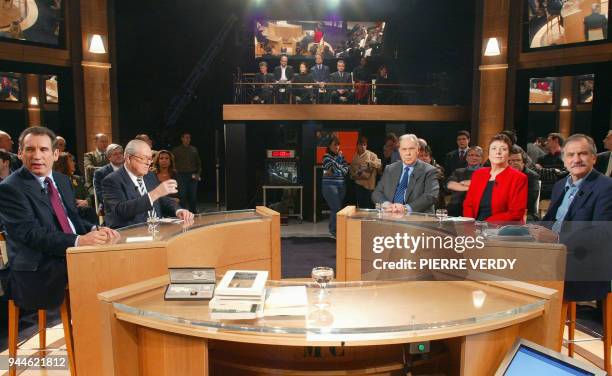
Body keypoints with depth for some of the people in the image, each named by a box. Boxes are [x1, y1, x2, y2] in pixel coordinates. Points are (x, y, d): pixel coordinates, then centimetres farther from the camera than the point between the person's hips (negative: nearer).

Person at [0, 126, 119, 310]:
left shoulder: (62, 180, 15)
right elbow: (30, 233, -18)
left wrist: (94, 231, -5)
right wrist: (78, 241, -29)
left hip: (74, 255, 7)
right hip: (39, 272, -6)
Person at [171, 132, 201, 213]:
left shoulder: (194, 149, 12)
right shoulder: (176, 150, 6)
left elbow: (199, 163, 15)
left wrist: (198, 174, 5)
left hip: (193, 175, 2)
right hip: (181, 175, -2)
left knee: (193, 196, 4)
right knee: (182, 196, -4)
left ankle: (193, 212, 13)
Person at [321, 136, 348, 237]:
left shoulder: (341, 156, 13)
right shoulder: (327, 156, -5)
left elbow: (346, 169, 2)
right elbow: (335, 168, -17)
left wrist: (333, 173, -11)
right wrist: (339, 157, -6)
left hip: (341, 185, 6)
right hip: (329, 185, -6)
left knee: (334, 208, 10)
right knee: (337, 208, -10)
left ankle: (332, 229, 20)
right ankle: (335, 231, -2)